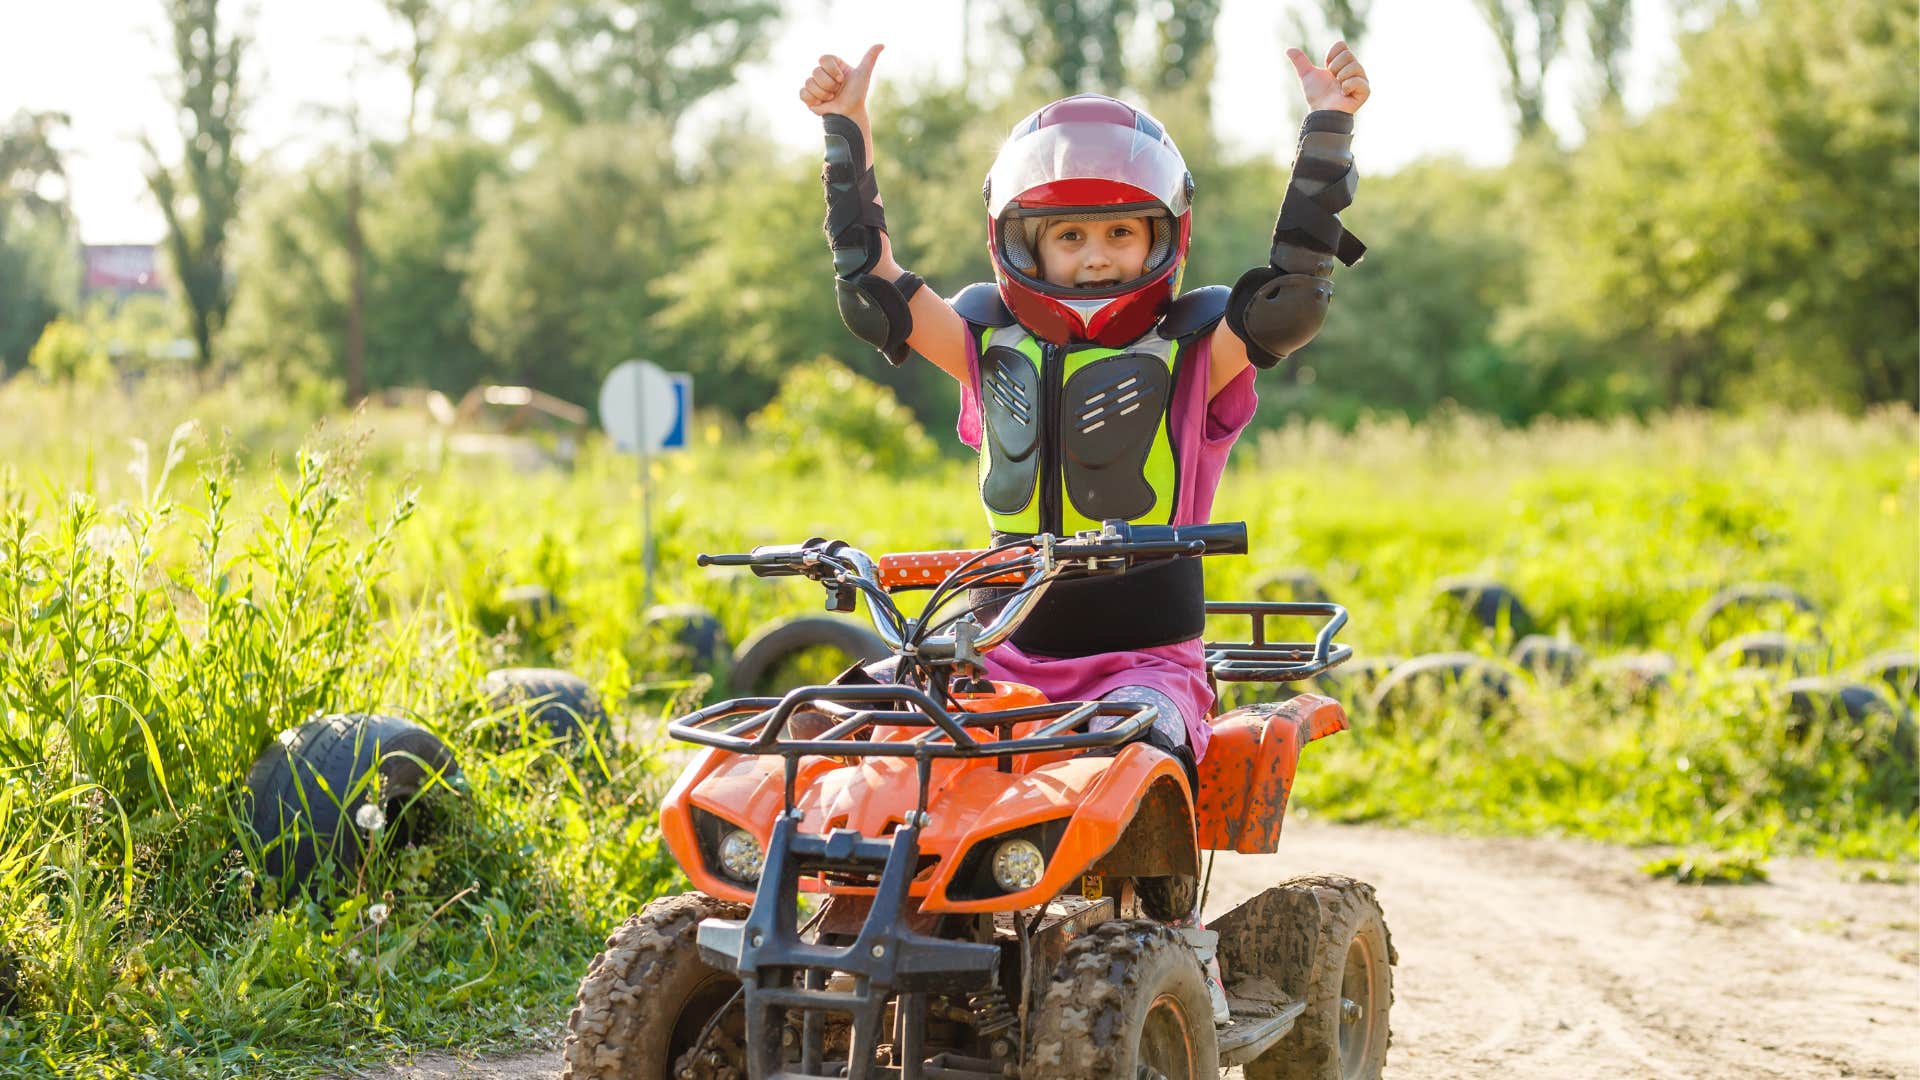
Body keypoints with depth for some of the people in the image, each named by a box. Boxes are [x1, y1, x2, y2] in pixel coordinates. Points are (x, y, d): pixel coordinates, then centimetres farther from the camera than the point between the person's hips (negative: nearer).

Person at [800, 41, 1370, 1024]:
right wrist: (848, 138, 4)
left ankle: (1177, 932, -13)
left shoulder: (1194, 347, 2)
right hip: (1008, 654, 4)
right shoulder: (991, 341, 11)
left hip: (1145, 657, -3)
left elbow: (1295, 294, -13)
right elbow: (872, 289, 6)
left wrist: (1327, 131, -17)